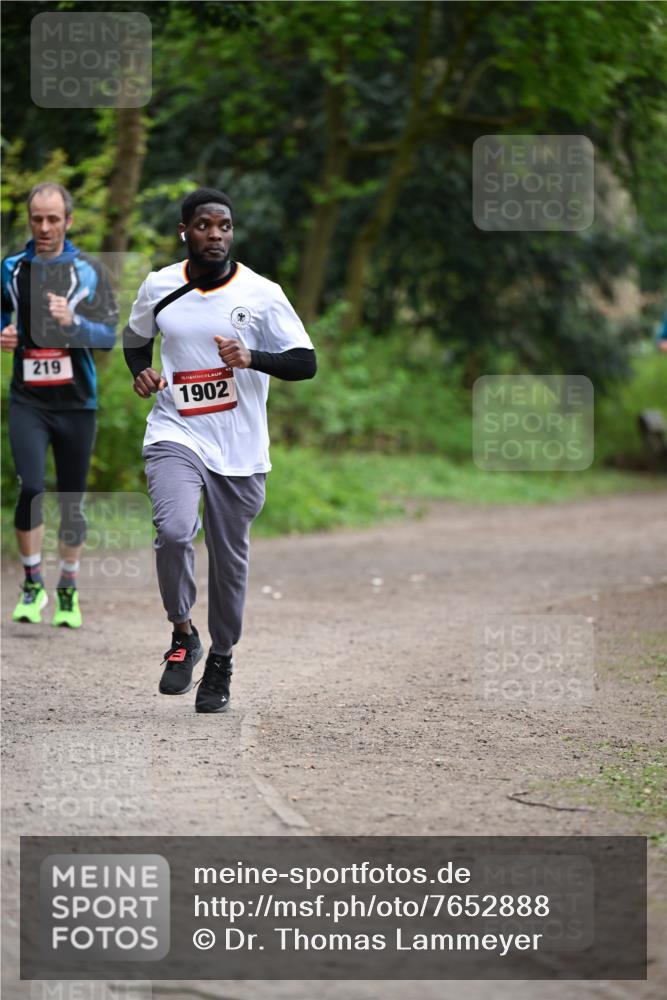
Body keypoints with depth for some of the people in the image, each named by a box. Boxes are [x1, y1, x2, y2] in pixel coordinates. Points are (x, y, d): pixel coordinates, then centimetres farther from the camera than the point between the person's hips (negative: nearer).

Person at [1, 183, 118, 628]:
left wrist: (74, 322, -25)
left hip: (76, 402, 0)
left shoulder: (89, 270, -1)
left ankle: (69, 592, 22)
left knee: (73, 500, 6)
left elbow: (109, 335, -6)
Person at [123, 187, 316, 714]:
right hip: (176, 434, 0)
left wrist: (252, 358, -24)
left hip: (240, 449, 0)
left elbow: (306, 363, -7)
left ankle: (221, 661, 29)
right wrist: (141, 372, 1)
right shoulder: (158, 287, 2)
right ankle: (182, 632, -2)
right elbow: (136, 337, 22)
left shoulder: (261, 294, -5)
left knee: (230, 559, 7)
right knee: (174, 530, -25)